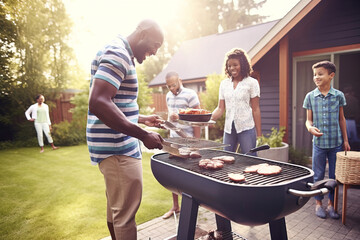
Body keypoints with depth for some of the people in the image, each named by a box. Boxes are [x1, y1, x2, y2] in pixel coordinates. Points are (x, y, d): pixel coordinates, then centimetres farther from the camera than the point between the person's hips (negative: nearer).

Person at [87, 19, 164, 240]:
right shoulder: (117, 54, -14)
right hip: (118, 149, -10)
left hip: (119, 146, 10)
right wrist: (144, 135, -24)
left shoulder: (123, 56, 18)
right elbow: (98, 103, -27)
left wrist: (142, 119, 16)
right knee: (125, 212, -1)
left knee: (116, 207, 20)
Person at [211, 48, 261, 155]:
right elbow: (220, 108, 9)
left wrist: (259, 134, -4)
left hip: (246, 128, -4)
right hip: (229, 128, 4)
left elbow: (255, 109, -2)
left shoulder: (251, 83, 0)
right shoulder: (224, 83, 11)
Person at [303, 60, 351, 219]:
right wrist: (310, 128, -19)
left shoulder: (338, 95, 0)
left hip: (336, 142, 1)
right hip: (319, 142, 0)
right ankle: (318, 203, 25)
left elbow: (341, 119, 8)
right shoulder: (310, 96, -1)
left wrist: (345, 140, 9)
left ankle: (331, 203, 27)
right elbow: (309, 119, 3)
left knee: (334, 175, 10)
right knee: (318, 175, 9)